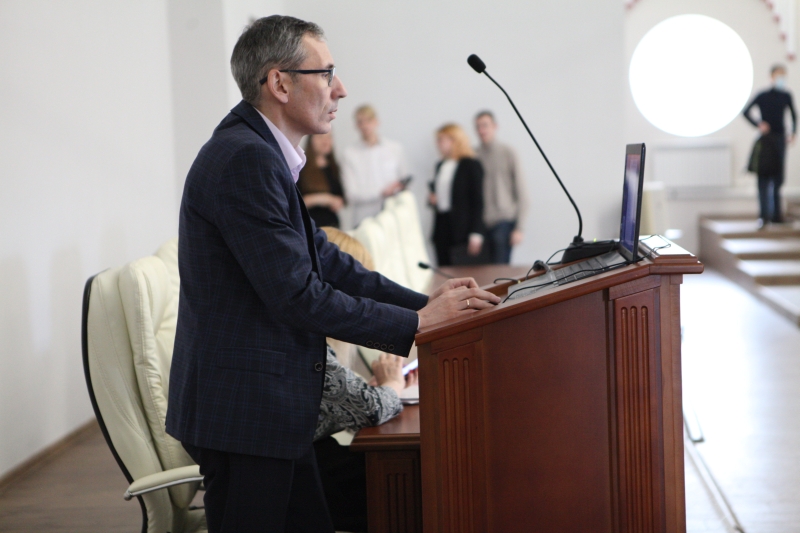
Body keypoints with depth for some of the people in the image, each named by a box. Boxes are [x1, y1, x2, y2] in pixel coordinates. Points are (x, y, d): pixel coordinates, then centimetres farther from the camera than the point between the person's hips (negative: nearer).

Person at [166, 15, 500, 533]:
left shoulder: (259, 152, 12)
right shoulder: (246, 160, -20)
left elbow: (324, 259, 13)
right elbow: (297, 294, -22)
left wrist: (425, 301, 2)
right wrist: (417, 322, -14)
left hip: (269, 407, 10)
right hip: (242, 410, -10)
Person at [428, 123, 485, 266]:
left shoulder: (471, 165, -4)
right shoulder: (440, 166, 17)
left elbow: (477, 200, -8)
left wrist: (476, 234, -13)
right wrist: (432, 200, 3)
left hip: (461, 228, -7)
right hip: (442, 226, 7)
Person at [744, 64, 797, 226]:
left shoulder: (786, 96, 7)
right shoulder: (763, 96, -4)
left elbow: (793, 116, 14)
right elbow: (746, 112, -8)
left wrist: (792, 133, 2)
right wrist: (758, 124, -17)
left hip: (780, 139, 4)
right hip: (766, 139, -4)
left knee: (778, 177, 7)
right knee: (765, 176, -8)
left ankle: (776, 214, 13)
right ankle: (764, 214, -11)